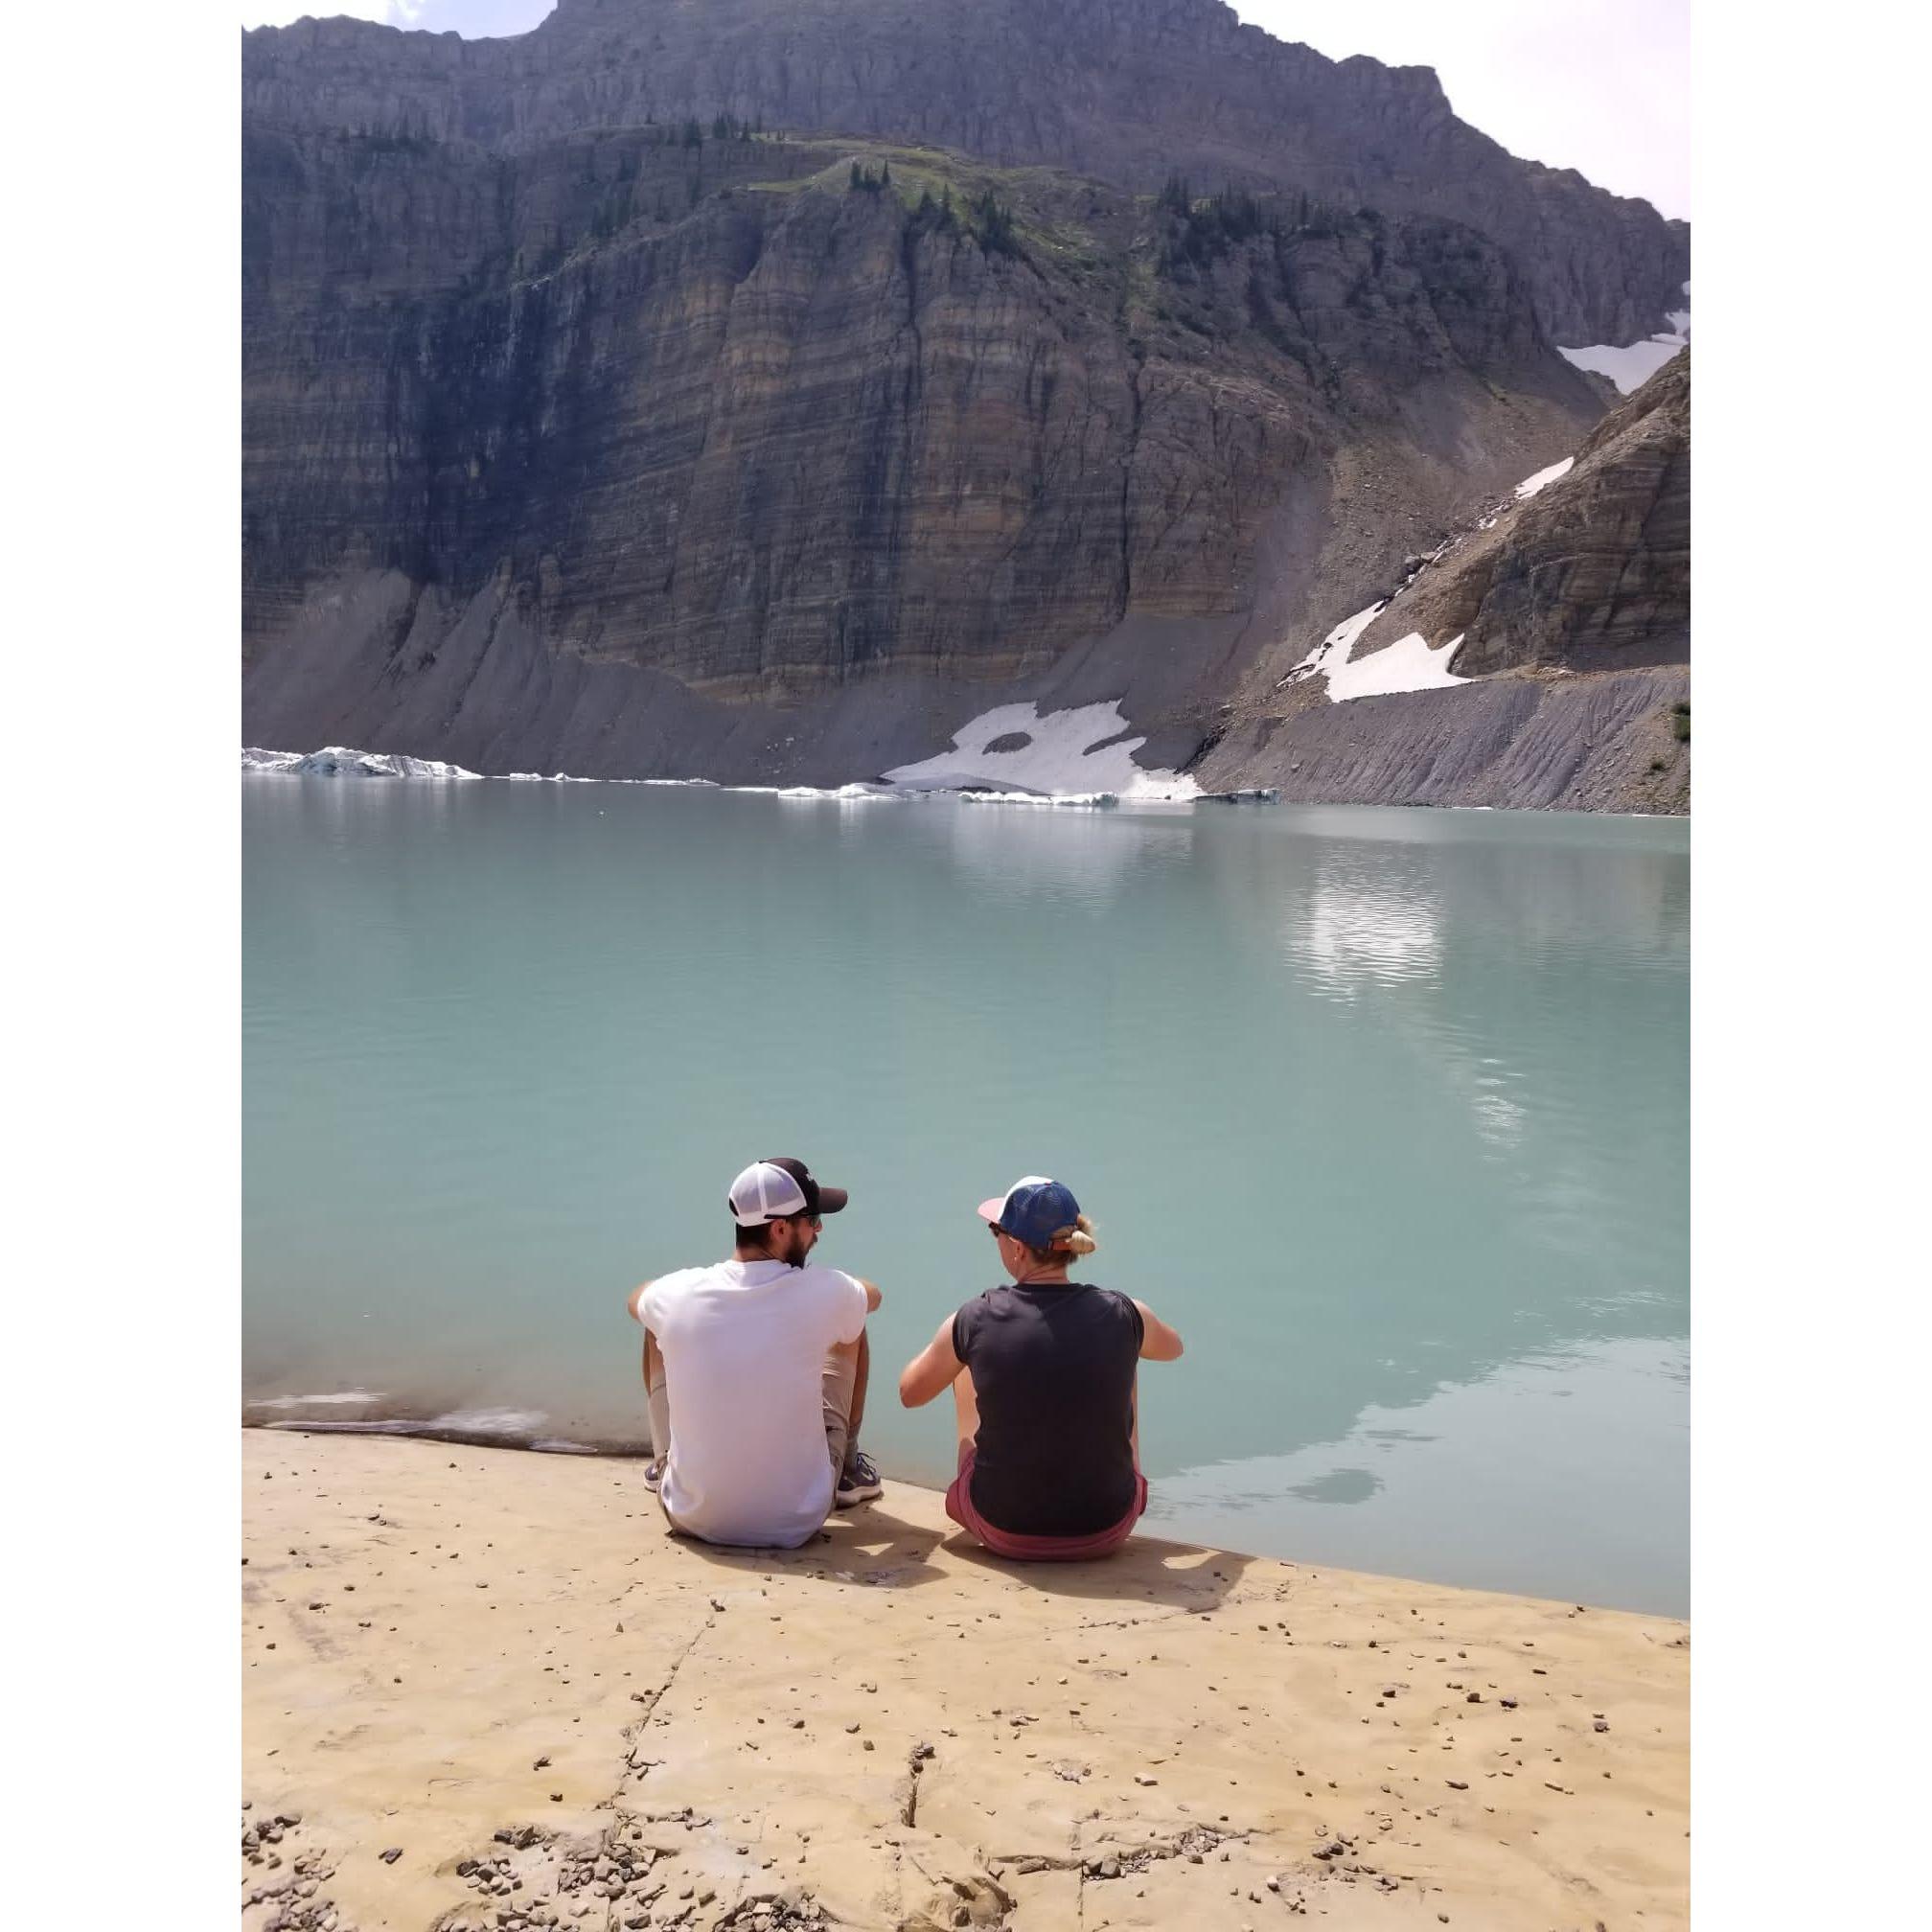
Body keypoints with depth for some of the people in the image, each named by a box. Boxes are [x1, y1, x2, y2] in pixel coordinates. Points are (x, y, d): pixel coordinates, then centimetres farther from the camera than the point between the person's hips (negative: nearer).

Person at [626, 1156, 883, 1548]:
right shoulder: (824, 1293, -16)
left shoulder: (677, 1293, -12)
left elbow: (635, 1299, 15)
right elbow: (873, 1295, 11)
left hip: (692, 1517, 1)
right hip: (798, 1523, -1)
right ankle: (849, 1470, 38)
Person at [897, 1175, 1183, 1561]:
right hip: (1107, 1532, 1)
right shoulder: (1124, 1315, -11)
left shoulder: (975, 1321, -15)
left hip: (1004, 1532, -1)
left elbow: (910, 1394, 5)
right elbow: (1172, 1348, 15)